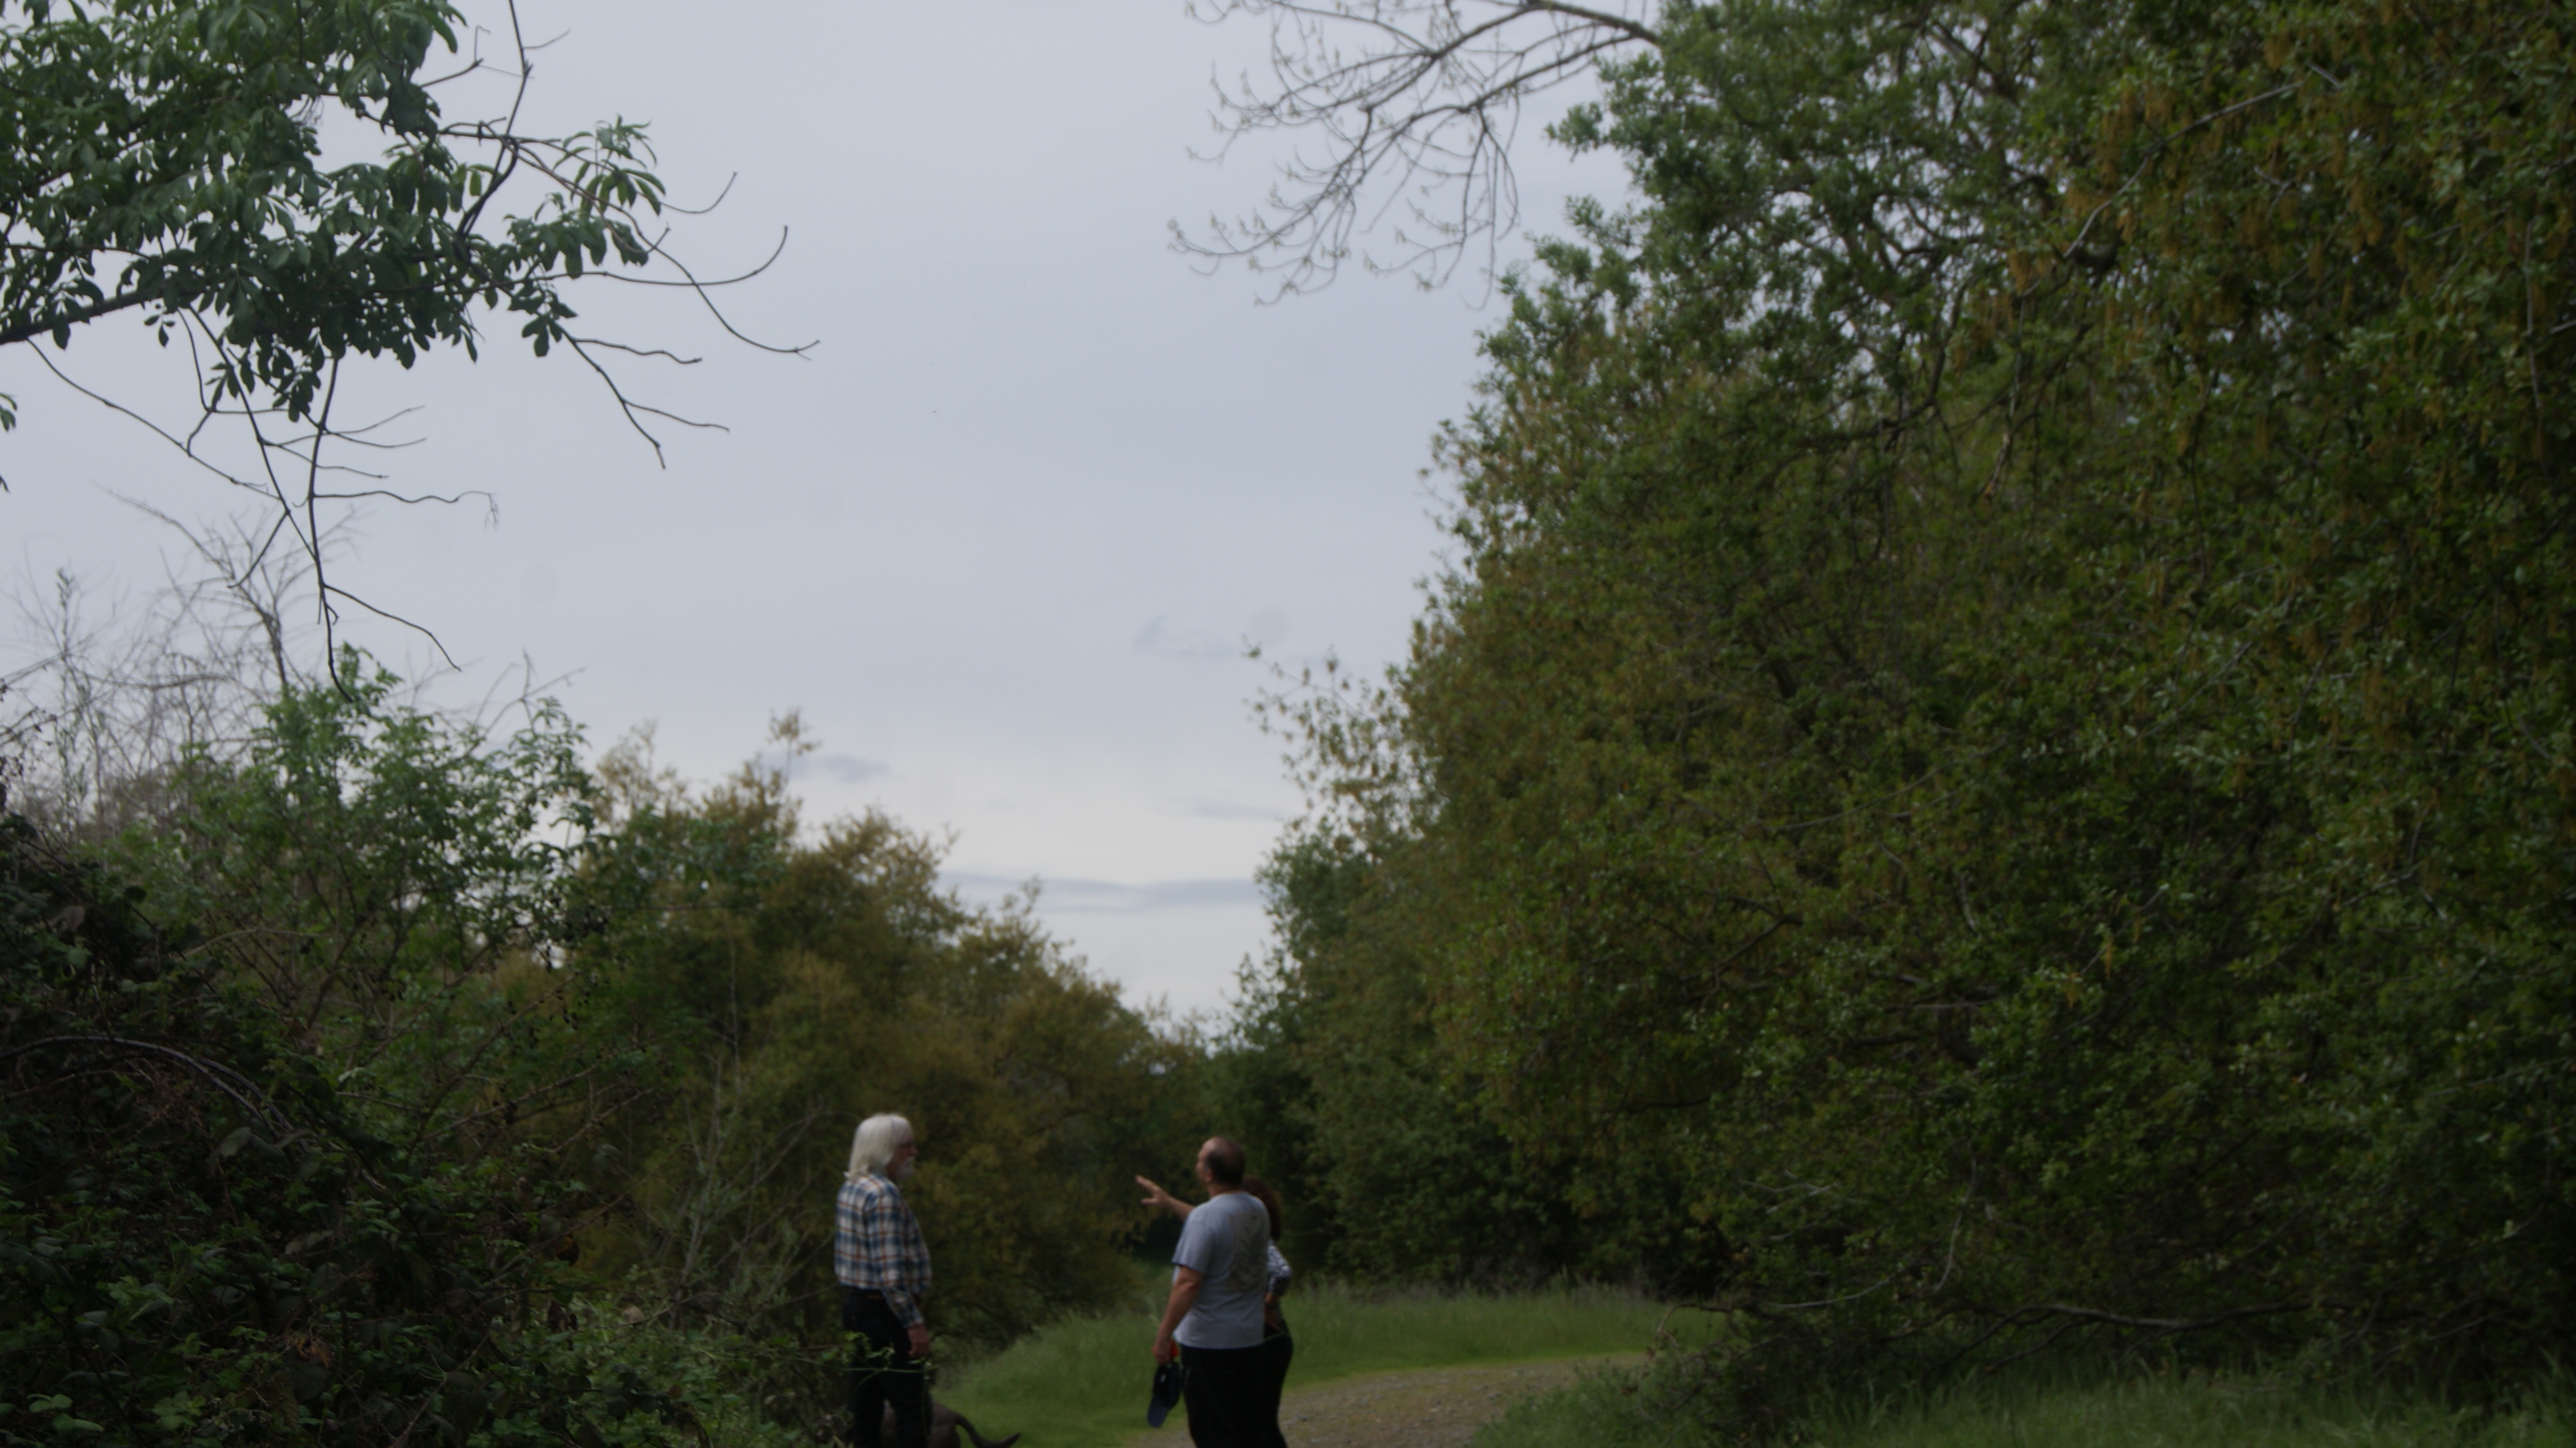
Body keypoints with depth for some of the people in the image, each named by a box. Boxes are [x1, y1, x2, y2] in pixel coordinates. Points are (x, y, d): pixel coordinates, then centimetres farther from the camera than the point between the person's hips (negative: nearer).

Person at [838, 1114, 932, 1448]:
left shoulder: (852, 1187, 13)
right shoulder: (883, 1194, -18)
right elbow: (890, 1272, -23)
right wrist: (914, 1323, -21)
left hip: (856, 1305, 10)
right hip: (884, 1314, -10)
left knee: (865, 1407, 12)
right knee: (912, 1407, -9)